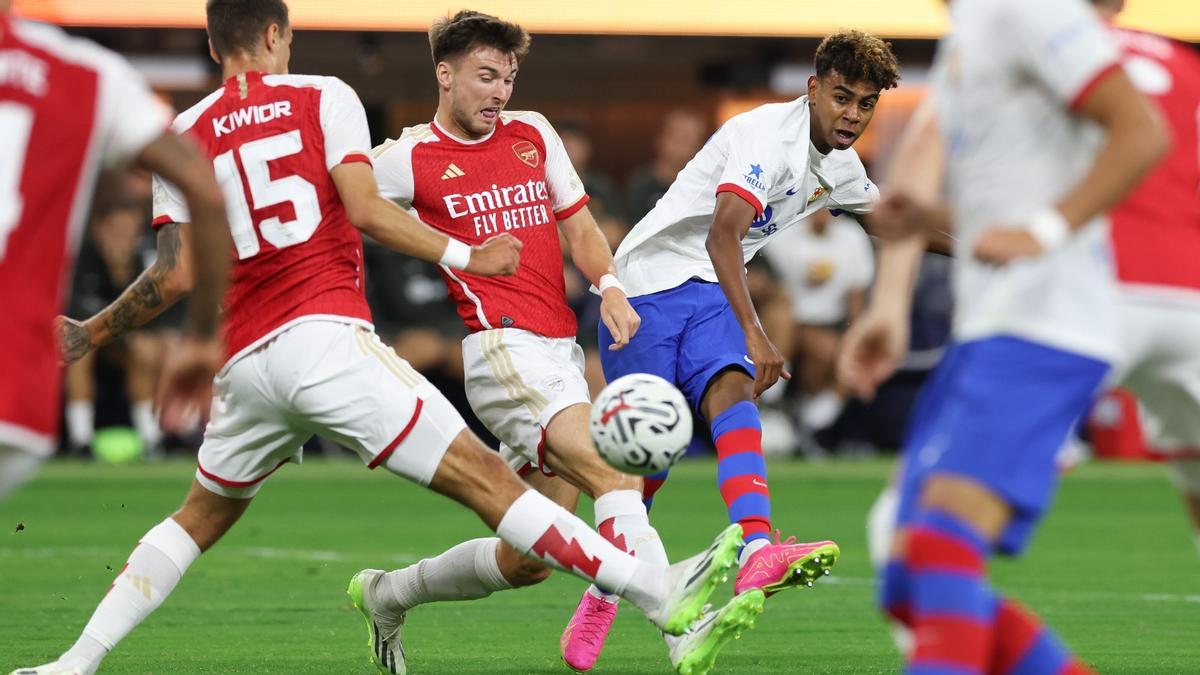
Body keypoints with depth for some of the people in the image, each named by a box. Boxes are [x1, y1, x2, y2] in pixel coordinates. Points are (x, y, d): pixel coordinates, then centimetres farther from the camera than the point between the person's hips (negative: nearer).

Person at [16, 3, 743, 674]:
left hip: (244, 362, 4)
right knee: (485, 478, -8)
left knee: (200, 518, 25)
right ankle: (662, 593, -13)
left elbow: (175, 275, 7)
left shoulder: (184, 136, 14)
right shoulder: (323, 97, 6)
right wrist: (461, 255, 0)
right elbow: (364, 209, -7)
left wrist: (92, 331, 22)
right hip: (328, 337, -4)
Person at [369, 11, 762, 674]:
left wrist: (608, 286, 1)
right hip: (502, 347, -7)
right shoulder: (407, 158, 0)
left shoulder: (533, 134, 16)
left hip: (562, 354, 7)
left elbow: (578, 225, 18)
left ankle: (388, 595, 30)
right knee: (614, 474, -28)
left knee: (528, 558, 8)